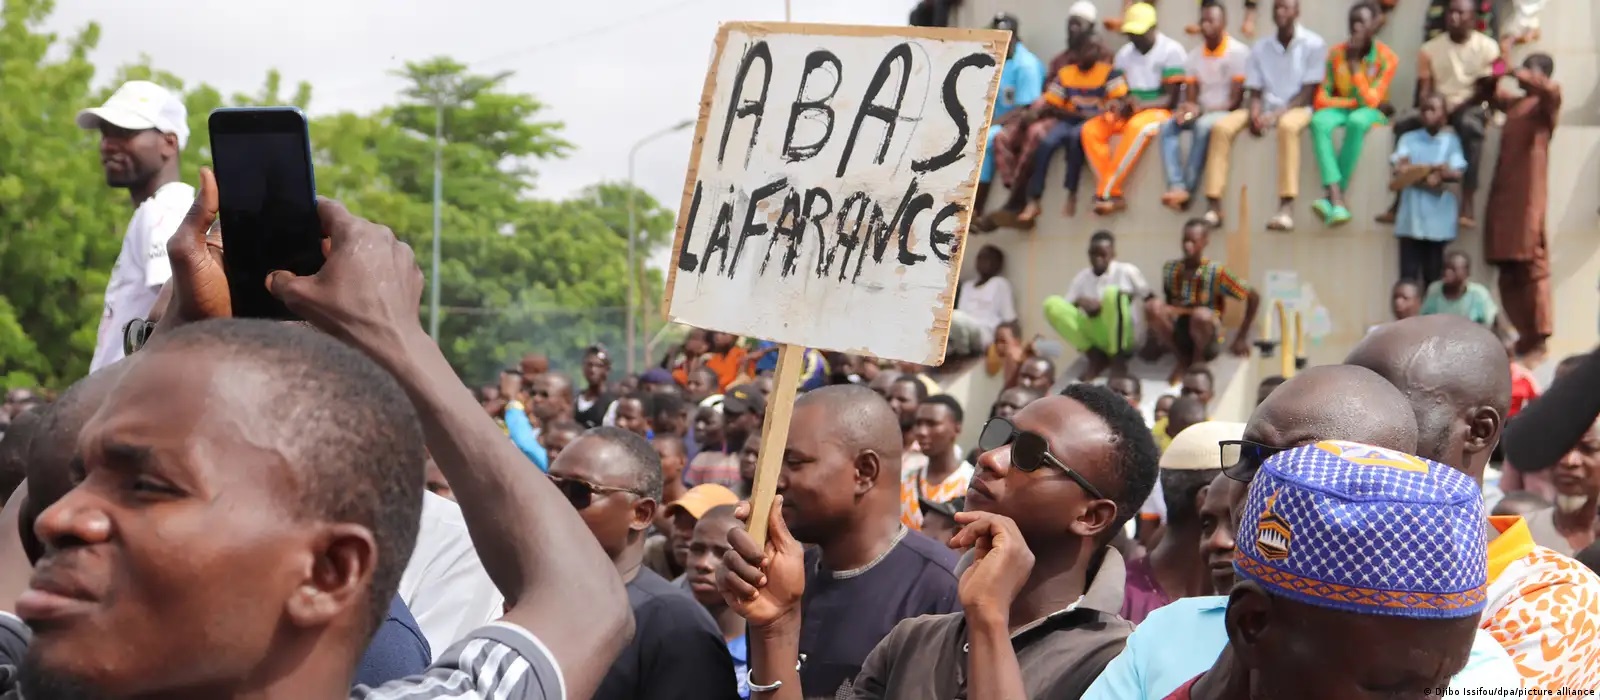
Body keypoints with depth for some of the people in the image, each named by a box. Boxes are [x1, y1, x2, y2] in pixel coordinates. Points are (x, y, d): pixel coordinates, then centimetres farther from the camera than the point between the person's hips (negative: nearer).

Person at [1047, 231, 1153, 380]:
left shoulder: (1126, 271, 0)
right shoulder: (1082, 277, 9)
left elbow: (1150, 300, 1)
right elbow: (1066, 309, 4)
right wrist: (1079, 302, -17)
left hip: (1123, 336, -4)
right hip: (1095, 336, 4)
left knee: (1112, 293, -33)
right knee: (1052, 305, -16)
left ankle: (1118, 360, -20)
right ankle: (1095, 356, -11)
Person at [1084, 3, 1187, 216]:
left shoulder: (1171, 50, -9)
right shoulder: (1124, 54, 8)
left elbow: (1171, 99, -12)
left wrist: (1139, 106, -27)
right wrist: (1117, 106, -15)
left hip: (1161, 112, -6)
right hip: (1130, 113, 6)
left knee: (1137, 127, -39)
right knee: (1091, 129, -18)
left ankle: (1104, 193, -35)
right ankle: (1113, 194, -26)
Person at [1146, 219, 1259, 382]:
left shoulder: (1215, 272, -12)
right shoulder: (1170, 268, 1)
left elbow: (1253, 297, -7)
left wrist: (1242, 338, -5)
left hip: (1206, 334, -3)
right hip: (1175, 331, 3)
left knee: (1201, 315, -39)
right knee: (1152, 306, -27)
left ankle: (1198, 358, -4)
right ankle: (1182, 359, -5)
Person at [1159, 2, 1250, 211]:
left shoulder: (1238, 52, -8)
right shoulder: (1194, 55, 10)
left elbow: (1235, 101, -12)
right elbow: (1190, 96, 8)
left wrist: (1201, 110, -22)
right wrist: (1187, 109, -17)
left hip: (1226, 113, -6)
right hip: (1199, 113, 6)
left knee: (1204, 126, -38)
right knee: (1168, 126, -23)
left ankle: (1188, 190, -35)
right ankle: (1176, 187, -40)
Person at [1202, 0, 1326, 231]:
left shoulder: (1313, 45, -2)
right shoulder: (1261, 47, 10)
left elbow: (1308, 92, -8)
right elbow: (1254, 92, 8)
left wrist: (1278, 113, -21)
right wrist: (1254, 114, -15)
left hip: (1296, 108, -4)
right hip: (1265, 109, 4)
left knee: (1287, 126, -41)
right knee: (1222, 127, -23)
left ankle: (1286, 207, -49)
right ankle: (1214, 206, -28)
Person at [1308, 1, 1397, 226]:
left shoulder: (1386, 58, -10)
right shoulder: (1336, 53, -4)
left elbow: (1369, 101, -20)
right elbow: (1321, 100, -6)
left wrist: (1354, 63, -24)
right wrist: (1357, 101, -15)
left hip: (1371, 112, -2)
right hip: (1342, 108, 2)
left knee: (1357, 121, -39)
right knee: (1319, 121, -34)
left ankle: (1332, 197, -36)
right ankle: (1336, 199, -46)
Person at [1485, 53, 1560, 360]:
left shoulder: (1545, 104, 0)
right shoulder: (1514, 104, 20)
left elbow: (1552, 88, -24)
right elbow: (1490, 96, 39)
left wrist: (1519, 75, -13)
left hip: (1528, 196, -8)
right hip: (1503, 194, 8)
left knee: (1532, 266, -8)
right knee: (1508, 270, 6)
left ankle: (1539, 338, -8)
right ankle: (1524, 335, 10)